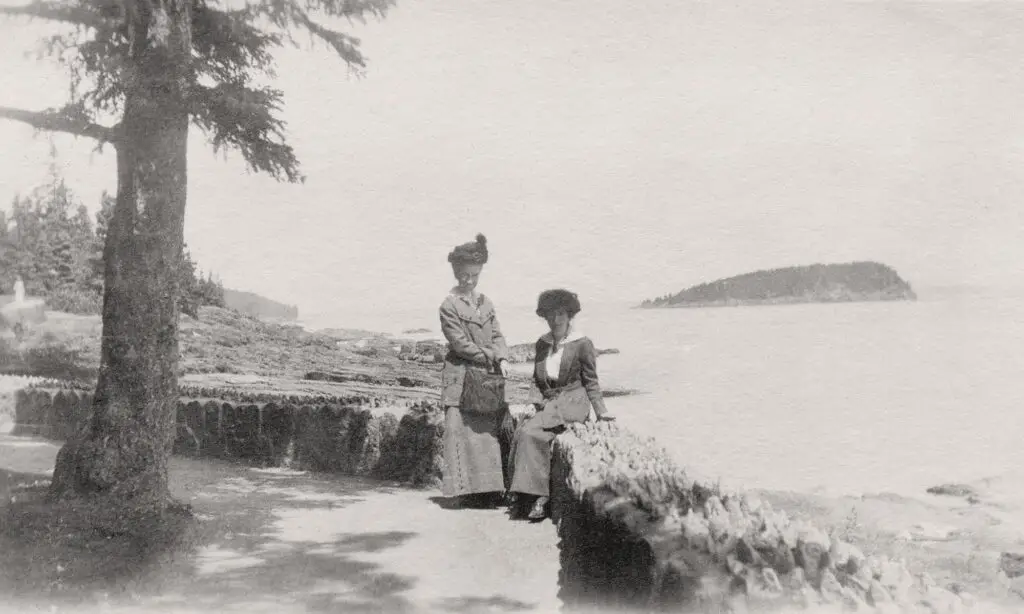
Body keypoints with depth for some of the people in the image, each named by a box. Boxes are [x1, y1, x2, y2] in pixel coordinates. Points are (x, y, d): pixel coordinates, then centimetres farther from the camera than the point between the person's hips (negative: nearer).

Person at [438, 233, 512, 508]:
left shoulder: (485, 303, 14)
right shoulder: (449, 305, -5)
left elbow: (497, 335, 10)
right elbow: (460, 344, -11)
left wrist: (502, 359, -8)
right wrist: (490, 355, -9)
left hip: (489, 377, 6)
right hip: (461, 377, -6)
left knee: (496, 430, 3)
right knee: (465, 431, -6)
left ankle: (492, 489, 8)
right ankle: (467, 490, 1)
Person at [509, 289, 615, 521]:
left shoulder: (582, 344, -2)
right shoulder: (542, 343, 13)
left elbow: (591, 381, 1)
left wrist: (601, 411, -5)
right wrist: (546, 398, 4)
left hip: (572, 404, -5)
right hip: (549, 403, 5)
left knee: (530, 432, -27)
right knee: (523, 433, -23)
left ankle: (537, 495, -22)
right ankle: (537, 495, -19)